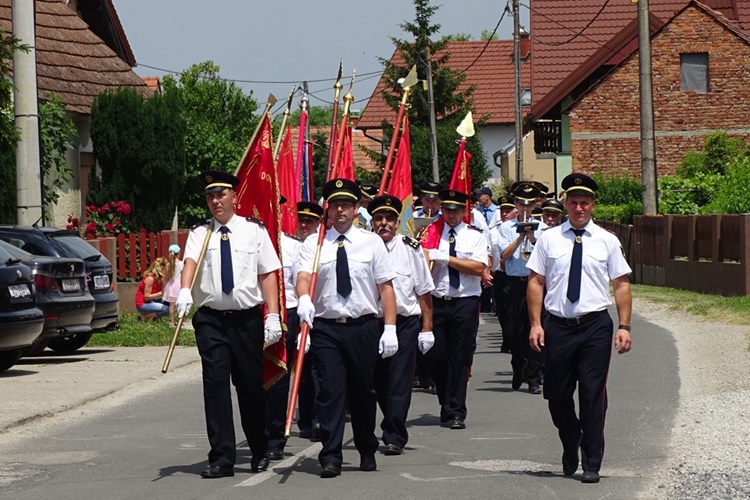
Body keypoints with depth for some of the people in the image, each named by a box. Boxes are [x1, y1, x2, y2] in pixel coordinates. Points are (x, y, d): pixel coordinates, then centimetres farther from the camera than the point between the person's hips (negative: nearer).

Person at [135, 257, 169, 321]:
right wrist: (161, 293, -24)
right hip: (143, 304, -9)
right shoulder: (150, 279, -20)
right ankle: (145, 316, -10)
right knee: (166, 309, -25)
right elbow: (146, 297, -20)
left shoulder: (159, 278, 5)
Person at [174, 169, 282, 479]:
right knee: (215, 385, -5)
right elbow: (190, 261, -12)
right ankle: (222, 459, -3)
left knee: (251, 386, 8)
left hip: (248, 318, 0)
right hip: (211, 319, 0)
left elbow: (268, 273, 3)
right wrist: (184, 291, -33)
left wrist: (273, 315, -5)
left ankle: (260, 452, 26)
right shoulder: (199, 234, 6)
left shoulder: (254, 230, 6)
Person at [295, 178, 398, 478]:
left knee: (363, 391, 10)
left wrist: (390, 329, -4)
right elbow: (303, 276, -11)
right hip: (326, 327, -1)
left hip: (363, 327, 1)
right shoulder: (314, 244, 4)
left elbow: (385, 286, 3)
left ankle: (367, 453, 26)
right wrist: (303, 299, -34)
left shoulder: (371, 242, 5)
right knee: (330, 391, -7)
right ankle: (331, 458, -6)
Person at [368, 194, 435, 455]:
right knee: (380, 381, 10)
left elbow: (424, 291, 3)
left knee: (399, 380, -6)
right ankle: (393, 429, 27)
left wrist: (427, 328, 0)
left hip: (405, 323, -2)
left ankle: (394, 436, -4)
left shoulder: (411, 248, -1)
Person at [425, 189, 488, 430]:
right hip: (437, 301, 1)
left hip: (465, 303, -1)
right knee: (436, 356, 3)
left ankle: (455, 412, 2)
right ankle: (447, 405, 22)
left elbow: (479, 267, -9)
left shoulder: (474, 235, 4)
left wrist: (447, 259, -14)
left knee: (460, 359, -2)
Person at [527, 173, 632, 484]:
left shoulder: (607, 241, 6)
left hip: (596, 326, -1)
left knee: (593, 396, -3)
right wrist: (536, 324, -3)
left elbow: (622, 285, 5)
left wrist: (624, 327, -3)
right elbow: (536, 282, 5)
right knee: (557, 395, 7)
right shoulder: (548, 239, 6)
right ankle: (571, 447, 33)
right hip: (558, 326, 1)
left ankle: (592, 465, 4)